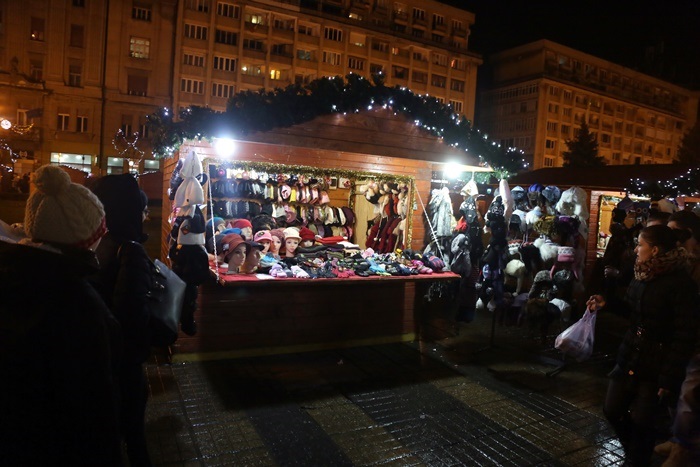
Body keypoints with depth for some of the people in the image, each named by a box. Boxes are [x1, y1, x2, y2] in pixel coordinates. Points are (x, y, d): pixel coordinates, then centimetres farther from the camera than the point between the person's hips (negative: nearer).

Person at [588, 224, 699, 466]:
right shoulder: (642, 276, 4)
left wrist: (669, 378, -17)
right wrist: (606, 304, 0)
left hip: (656, 366, -7)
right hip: (629, 357, 7)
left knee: (641, 420, 5)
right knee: (612, 410, 13)